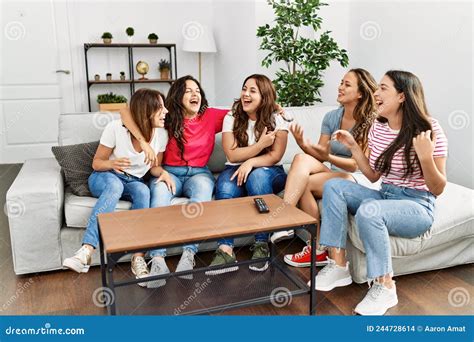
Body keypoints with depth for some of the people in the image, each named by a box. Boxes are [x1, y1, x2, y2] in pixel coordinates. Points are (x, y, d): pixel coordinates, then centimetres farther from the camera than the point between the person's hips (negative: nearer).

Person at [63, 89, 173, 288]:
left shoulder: (161, 134, -7)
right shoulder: (116, 128, -16)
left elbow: (154, 167, 7)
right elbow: (96, 163, -7)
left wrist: (163, 172, -17)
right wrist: (112, 164, -30)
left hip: (134, 182, 2)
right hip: (104, 178, -2)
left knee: (143, 190, -35)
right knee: (115, 184, -39)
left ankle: (138, 258, -36)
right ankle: (86, 251, -46)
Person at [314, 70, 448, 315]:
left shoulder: (428, 129, -14)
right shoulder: (378, 127, 3)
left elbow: (438, 189, -13)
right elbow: (373, 176, 9)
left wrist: (425, 158, -29)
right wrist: (353, 146, 1)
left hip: (417, 206, -6)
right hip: (384, 197, 7)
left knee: (368, 211, -35)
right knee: (333, 186, -13)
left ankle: (384, 287, -17)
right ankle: (338, 265, -13)